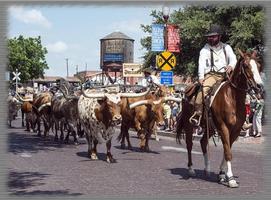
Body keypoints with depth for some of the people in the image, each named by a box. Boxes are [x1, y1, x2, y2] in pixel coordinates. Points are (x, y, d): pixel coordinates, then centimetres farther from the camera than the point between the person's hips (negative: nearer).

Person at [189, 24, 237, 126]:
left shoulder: (226, 47, 18)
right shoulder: (205, 49, 10)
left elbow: (233, 59, 4)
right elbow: (201, 63, -4)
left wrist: (231, 66, -21)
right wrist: (201, 77, -20)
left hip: (225, 75, 3)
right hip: (211, 75, -2)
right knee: (204, 88, -31)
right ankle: (197, 113, -36)